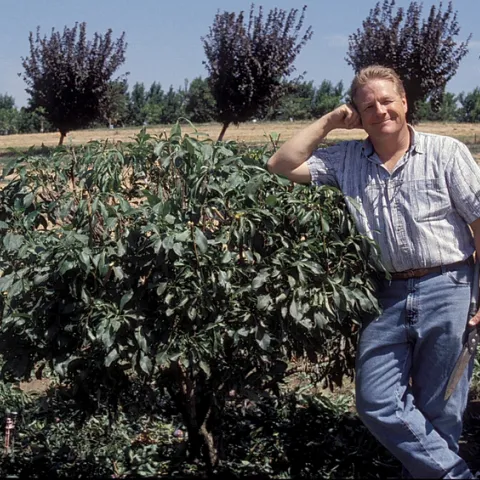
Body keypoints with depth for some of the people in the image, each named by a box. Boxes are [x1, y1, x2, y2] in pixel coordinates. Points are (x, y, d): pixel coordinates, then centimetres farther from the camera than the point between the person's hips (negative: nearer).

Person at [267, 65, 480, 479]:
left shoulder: (446, 152, -2)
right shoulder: (347, 160, 8)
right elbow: (282, 165, 6)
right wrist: (329, 122, 3)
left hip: (447, 292, -4)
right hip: (387, 296, 4)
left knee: (439, 412, 5)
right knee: (376, 404, 0)